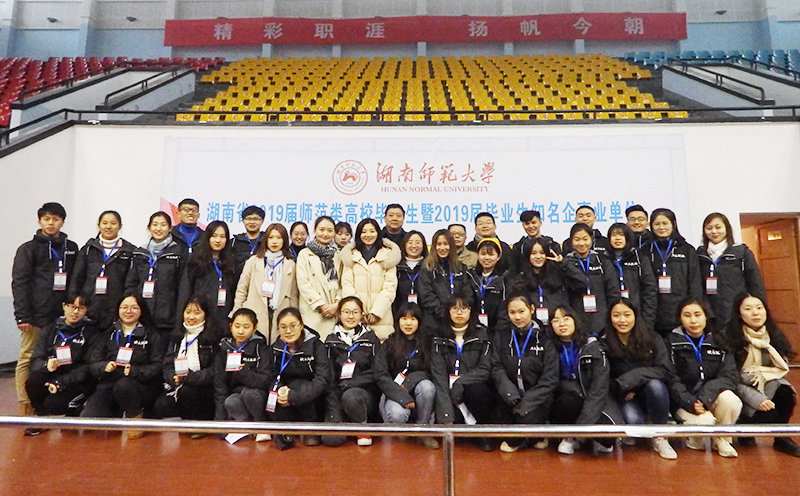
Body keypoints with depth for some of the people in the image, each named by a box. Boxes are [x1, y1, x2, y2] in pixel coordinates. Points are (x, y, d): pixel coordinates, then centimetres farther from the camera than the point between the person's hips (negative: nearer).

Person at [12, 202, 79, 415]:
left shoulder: (71, 248, 13)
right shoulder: (28, 249, 4)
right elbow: (19, 283, -2)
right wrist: (22, 315, -9)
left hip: (63, 316, 3)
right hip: (37, 316, -3)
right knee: (28, 360, 0)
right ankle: (25, 407, 8)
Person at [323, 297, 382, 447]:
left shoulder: (371, 339, 4)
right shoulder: (331, 340, 7)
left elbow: (375, 374, -1)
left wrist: (349, 384, -15)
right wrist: (333, 409, -12)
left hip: (366, 393, -1)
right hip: (337, 396, 2)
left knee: (350, 396, -35)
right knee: (331, 439, -20)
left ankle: (363, 427, -5)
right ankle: (346, 422, 14)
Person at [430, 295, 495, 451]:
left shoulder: (482, 335, 2)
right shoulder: (440, 338, 1)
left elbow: (485, 369, -6)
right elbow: (438, 376, -8)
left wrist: (460, 382, -22)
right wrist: (446, 415, -19)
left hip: (476, 388, 0)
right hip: (449, 393, 0)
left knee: (476, 390, -33)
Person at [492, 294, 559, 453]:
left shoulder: (544, 339, 1)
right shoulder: (501, 336, 8)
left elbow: (550, 378, -5)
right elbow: (497, 368, -2)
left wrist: (526, 402, -17)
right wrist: (510, 393, -20)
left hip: (537, 398, -2)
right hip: (511, 399, 2)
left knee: (528, 418, -30)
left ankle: (515, 441, 6)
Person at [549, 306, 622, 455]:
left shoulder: (592, 346, -8)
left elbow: (599, 388, -15)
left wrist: (583, 423, -23)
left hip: (593, 403, 0)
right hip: (565, 406, 0)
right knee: (568, 398, -33)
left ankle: (601, 440, 8)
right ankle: (570, 437, -4)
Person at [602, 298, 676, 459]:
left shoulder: (652, 339, -6)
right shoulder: (604, 344, -8)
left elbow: (664, 371, -17)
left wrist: (628, 378, -26)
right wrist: (622, 391, -21)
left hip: (654, 393, 1)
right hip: (625, 398, -1)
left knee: (655, 385, -33)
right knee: (632, 419, -32)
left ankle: (660, 438, -11)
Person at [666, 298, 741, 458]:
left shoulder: (718, 341, 5)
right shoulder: (672, 342, -3)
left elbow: (730, 376, -7)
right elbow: (672, 381, -8)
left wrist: (705, 398, -22)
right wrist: (690, 403, -25)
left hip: (713, 398, 3)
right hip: (684, 401, -2)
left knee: (731, 400, -29)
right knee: (705, 421, -30)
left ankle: (721, 439, 0)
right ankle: (694, 439, 7)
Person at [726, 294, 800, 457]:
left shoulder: (774, 336, 5)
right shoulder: (731, 339, -12)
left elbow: (782, 368, 5)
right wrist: (756, 399, -25)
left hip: (770, 386, 4)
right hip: (744, 393, -4)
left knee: (785, 393, -28)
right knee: (767, 414, -30)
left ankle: (782, 438, -5)